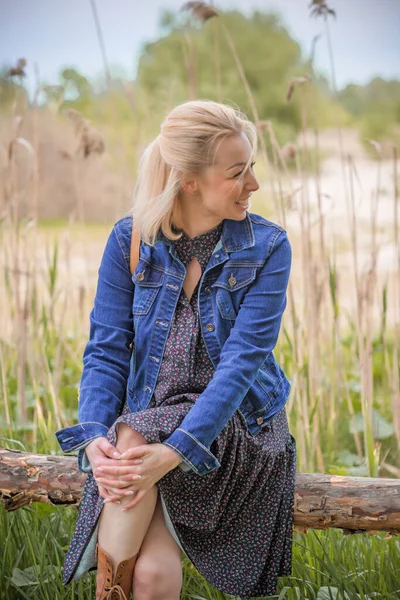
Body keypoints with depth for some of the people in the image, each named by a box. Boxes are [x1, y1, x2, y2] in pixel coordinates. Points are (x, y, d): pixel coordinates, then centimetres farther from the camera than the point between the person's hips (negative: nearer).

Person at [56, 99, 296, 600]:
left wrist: (175, 452, -31)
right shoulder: (130, 240, -2)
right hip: (148, 419, 1)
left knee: (133, 437, -31)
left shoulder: (267, 248, -8)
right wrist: (93, 438, -23)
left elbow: (243, 360, -18)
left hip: (236, 423, -1)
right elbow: (106, 349, -4)